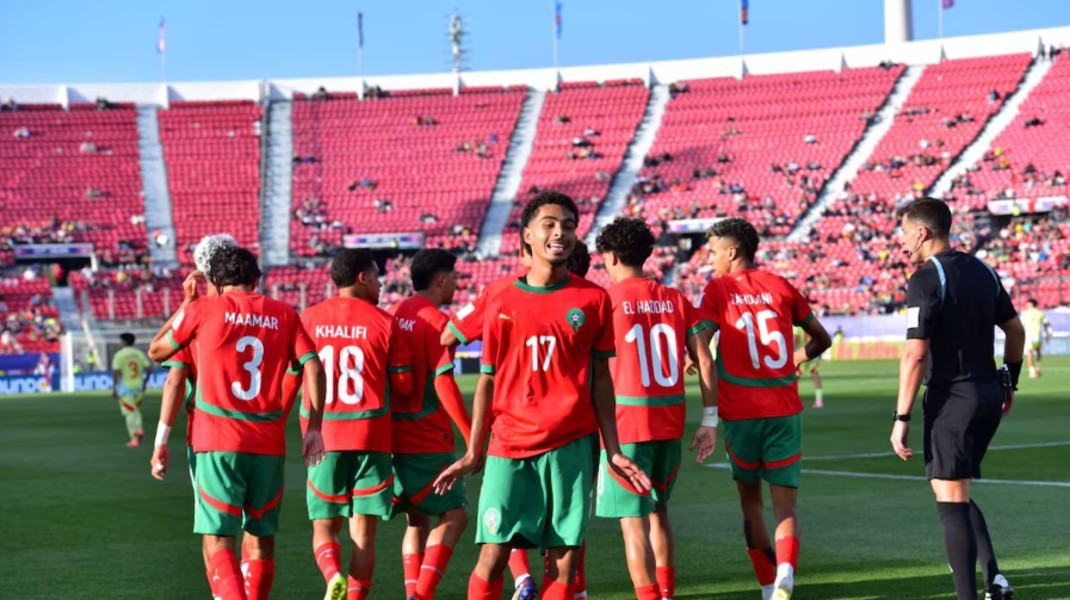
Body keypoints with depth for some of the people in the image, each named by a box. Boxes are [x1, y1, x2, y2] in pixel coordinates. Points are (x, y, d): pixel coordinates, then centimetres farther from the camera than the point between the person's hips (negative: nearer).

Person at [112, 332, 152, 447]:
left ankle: (134, 439, -5)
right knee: (136, 410, 21)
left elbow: (115, 373, -15)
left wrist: (114, 388, -11)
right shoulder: (139, 353, 3)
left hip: (125, 388, -4)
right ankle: (138, 428, -3)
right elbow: (149, 369, 2)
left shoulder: (119, 355, -9)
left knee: (129, 412, 0)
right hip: (139, 386, 4)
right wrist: (145, 383, 14)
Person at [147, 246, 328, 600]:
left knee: (218, 541, -4)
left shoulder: (201, 310, 2)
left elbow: (156, 351, 15)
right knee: (261, 537, 16)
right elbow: (314, 368, -1)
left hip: (218, 442, -2)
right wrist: (314, 428, 3)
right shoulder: (284, 315, 8)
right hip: (269, 444, 3)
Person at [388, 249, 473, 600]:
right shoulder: (435, 321, -12)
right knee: (455, 515, 0)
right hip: (427, 440, -7)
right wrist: (471, 437, -16)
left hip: (393, 436, 8)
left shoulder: (393, 316, 12)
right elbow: (444, 383, -18)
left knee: (417, 521, 15)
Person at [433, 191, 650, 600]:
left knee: (564, 560, -1)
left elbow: (601, 379, 8)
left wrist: (613, 451, 4)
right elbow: (488, 381, 9)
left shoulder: (593, 300, 5)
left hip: (572, 445, 0)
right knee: (493, 554, -5)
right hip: (510, 445, 0)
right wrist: (473, 453, 5)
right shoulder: (502, 305, 4)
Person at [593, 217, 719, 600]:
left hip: (625, 424, -5)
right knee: (658, 512, 21)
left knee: (633, 521, -2)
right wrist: (709, 423, 8)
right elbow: (705, 362, 3)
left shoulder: (604, 302, -6)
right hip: (670, 423, 5)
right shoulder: (676, 300, 6)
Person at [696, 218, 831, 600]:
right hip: (785, 408, 2)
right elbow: (821, 339, 18)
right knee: (785, 502, 2)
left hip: (741, 412, -2)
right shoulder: (780, 286, 9)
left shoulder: (717, 290, -2)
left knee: (750, 500, 16)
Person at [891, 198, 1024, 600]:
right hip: (988, 395, 8)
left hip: (951, 398, -8)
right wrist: (1009, 384, 27)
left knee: (951, 502, -2)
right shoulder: (983, 270, 9)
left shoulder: (925, 280, -13)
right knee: (958, 497, 19)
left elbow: (915, 355, -19)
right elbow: (1016, 331, 16)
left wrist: (901, 419, -15)